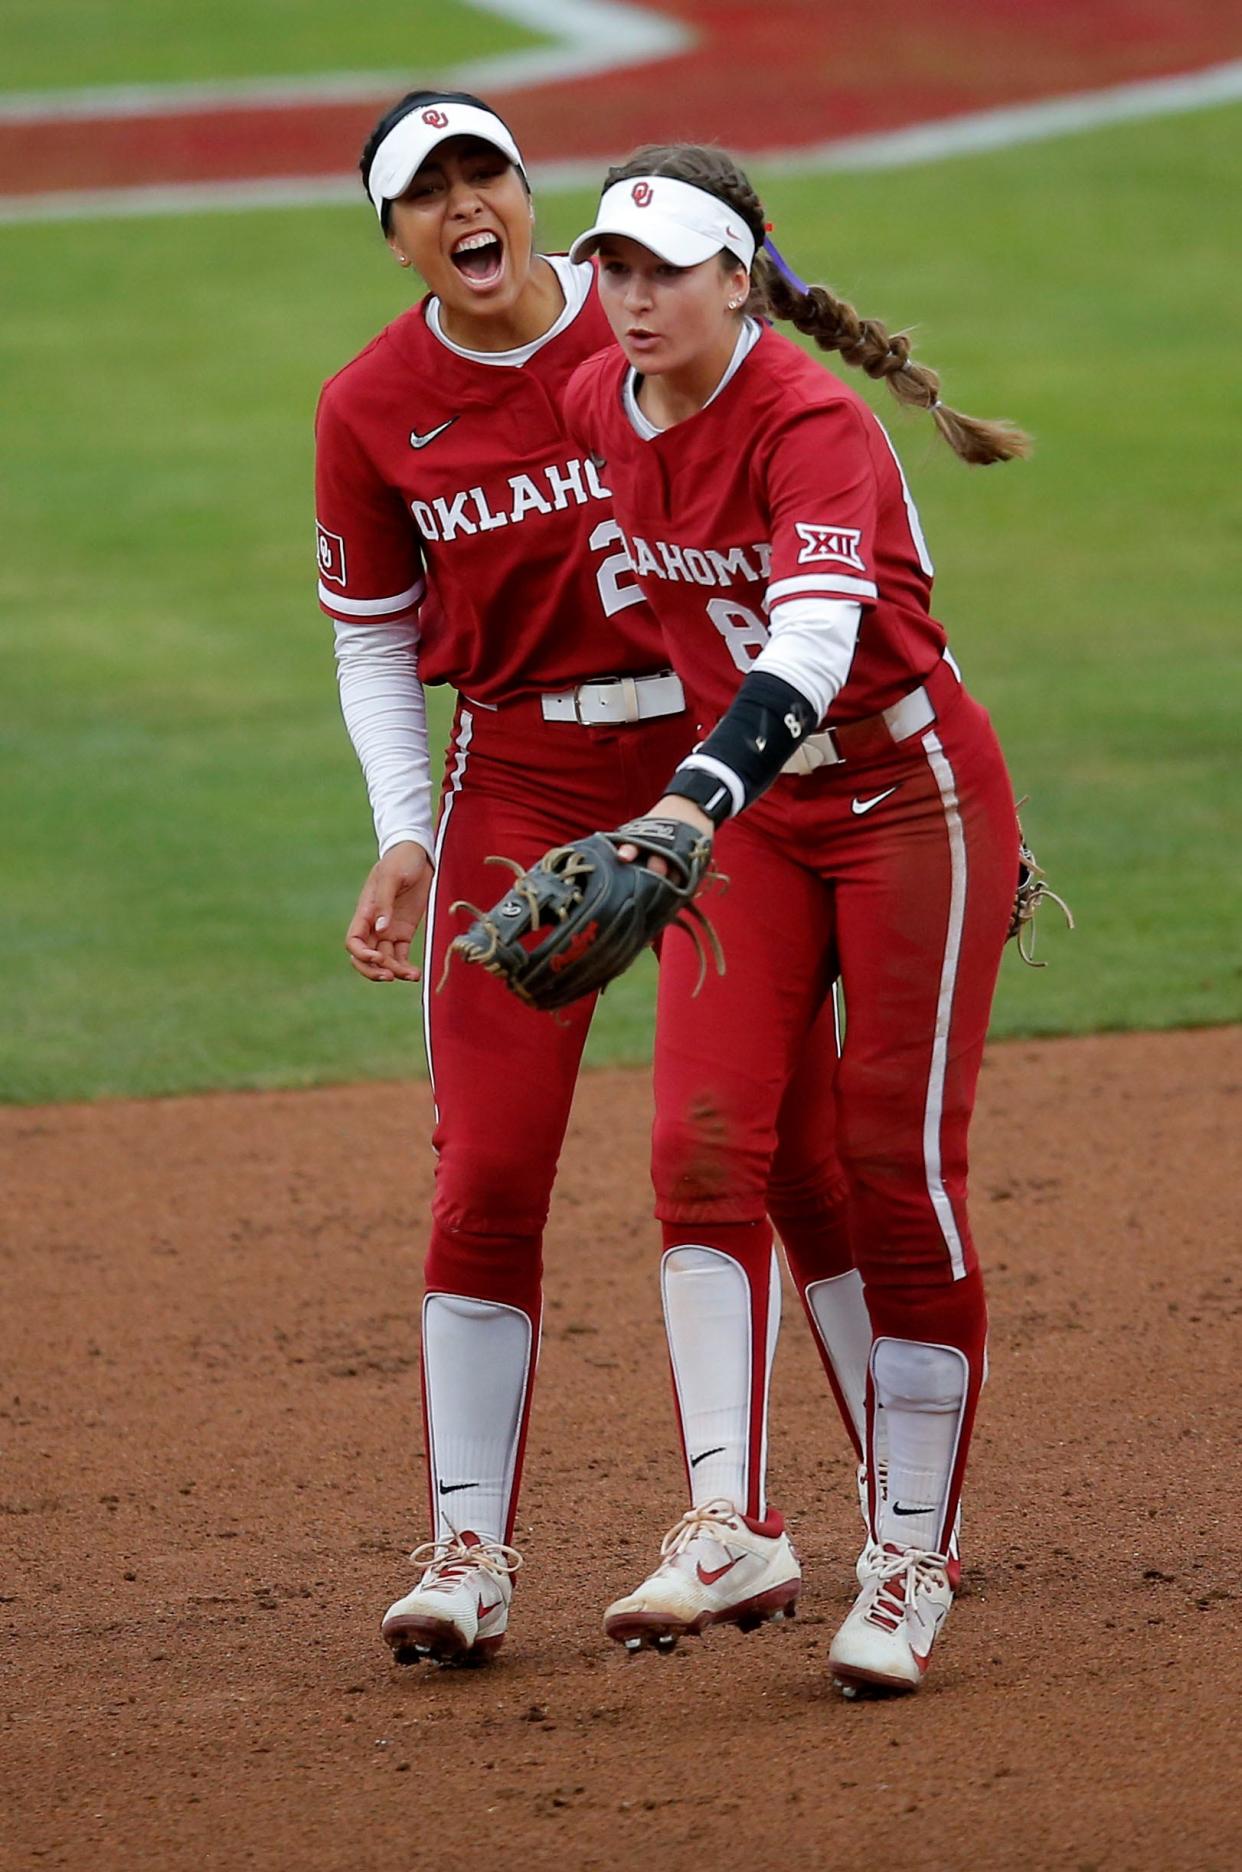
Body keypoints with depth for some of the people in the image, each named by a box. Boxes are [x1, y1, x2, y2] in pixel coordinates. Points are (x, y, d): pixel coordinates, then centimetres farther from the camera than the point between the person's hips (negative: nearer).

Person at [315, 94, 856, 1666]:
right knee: (488, 1168, -8)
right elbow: (374, 642, 8)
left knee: (796, 1150, 3)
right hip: (520, 785, 1)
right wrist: (406, 833, -5)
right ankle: (470, 1550, -1)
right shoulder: (372, 410, -2)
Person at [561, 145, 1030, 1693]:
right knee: (702, 1147, -11)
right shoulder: (592, 408, -2)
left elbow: (815, 641, -39)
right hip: (748, 820, 6)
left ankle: (909, 1570, 2)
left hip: (911, 802, -6)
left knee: (899, 1182, -5)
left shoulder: (812, 426, -23)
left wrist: (696, 800, -54)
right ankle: (727, 1529, -13)